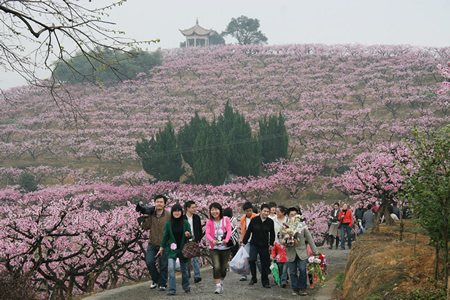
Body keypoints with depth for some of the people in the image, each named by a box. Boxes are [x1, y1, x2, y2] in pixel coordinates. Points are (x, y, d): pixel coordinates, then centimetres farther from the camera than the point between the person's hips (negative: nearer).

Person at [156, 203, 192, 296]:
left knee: (184, 270, 12)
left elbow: (191, 236, 3)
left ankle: (186, 287, 33)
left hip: (183, 249, 1)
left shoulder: (185, 223, -3)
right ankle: (172, 290, -11)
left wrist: (188, 235, -20)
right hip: (172, 250, -1)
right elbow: (165, 236, 6)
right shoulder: (168, 224, -3)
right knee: (171, 269, -14)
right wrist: (161, 248, 10)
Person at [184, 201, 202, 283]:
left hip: (194, 241, 0)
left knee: (195, 258, -9)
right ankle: (187, 276, 21)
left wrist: (198, 239, 1)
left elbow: (199, 230, 11)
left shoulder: (196, 217, 7)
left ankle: (197, 276, -15)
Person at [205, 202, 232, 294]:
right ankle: (218, 286, -9)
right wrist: (212, 240, -32)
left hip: (225, 247, 1)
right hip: (214, 248, -1)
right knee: (216, 267, -14)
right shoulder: (209, 222, 1)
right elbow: (207, 233, -10)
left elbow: (229, 231, -12)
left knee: (223, 267, 7)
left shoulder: (226, 219, -1)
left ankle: (221, 283, 32)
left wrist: (226, 240, -33)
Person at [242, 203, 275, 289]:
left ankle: (265, 282, 20)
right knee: (252, 260, -20)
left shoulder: (270, 222, -1)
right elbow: (248, 231, 2)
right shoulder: (254, 220, -7)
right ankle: (253, 278, -2)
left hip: (264, 246, 2)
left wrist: (271, 244, 4)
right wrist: (244, 242, 3)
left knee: (265, 264, 5)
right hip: (254, 244, -2)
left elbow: (272, 234, 12)